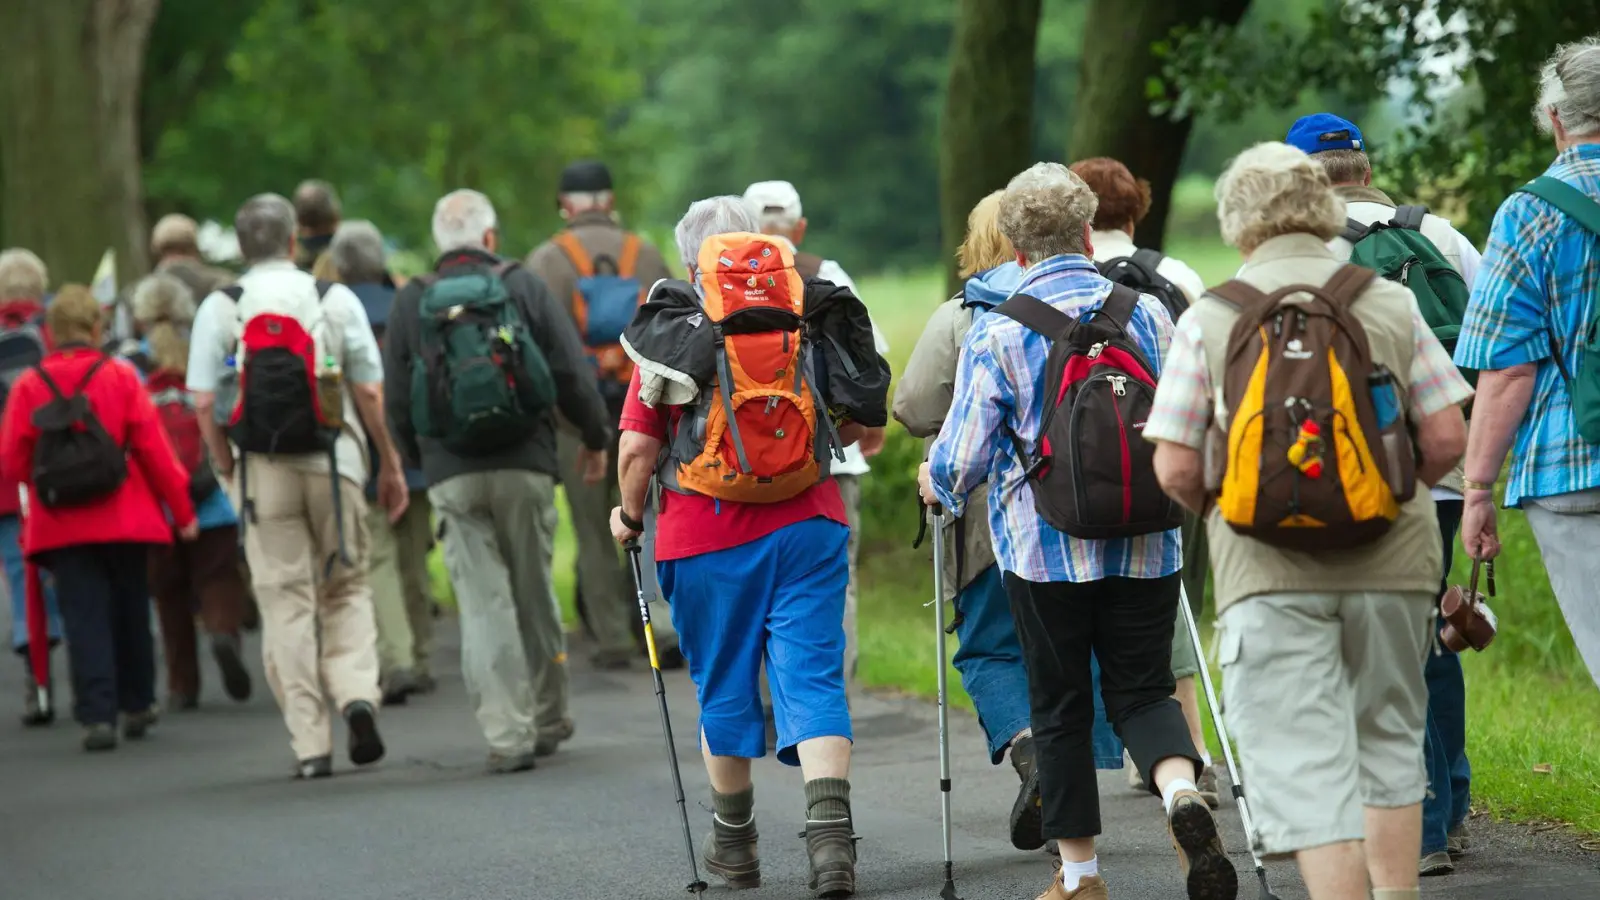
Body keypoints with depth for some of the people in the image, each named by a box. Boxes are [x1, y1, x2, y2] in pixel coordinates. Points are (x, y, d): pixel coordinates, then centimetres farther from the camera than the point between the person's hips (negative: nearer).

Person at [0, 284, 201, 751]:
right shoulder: (121, 376, -4)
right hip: (124, 520, 0)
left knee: (84, 618, 1)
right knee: (130, 612, 16)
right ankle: (137, 705, 26)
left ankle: (97, 715, -10)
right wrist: (182, 509, 4)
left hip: (61, 527, 0)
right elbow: (154, 449, -4)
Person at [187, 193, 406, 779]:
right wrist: (390, 465, 9)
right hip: (334, 464, 0)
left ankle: (310, 745, 1)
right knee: (346, 588, 16)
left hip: (262, 468, 0)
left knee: (286, 603, 3)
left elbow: (205, 403, -6)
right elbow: (371, 391, 0)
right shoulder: (336, 300, 1)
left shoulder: (219, 309, -1)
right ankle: (356, 693, -8)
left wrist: (228, 472, 4)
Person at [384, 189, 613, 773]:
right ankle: (548, 720, 23)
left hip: (451, 476, 0)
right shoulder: (523, 287, 2)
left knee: (483, 603, -2)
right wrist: (595, 438, 16)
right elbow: (573, 374, 1)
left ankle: (508, 733, -11)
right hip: (525, 464, 0)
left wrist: (422, 461, 23)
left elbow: (396, 402, 7)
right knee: (534, 593, 13)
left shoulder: (411, 304, 5)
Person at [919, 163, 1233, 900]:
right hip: (1146, 548, 2)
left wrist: (936, 485, 17)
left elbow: (963, 458, -5)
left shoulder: (995, 333, -7)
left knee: (1059, 707, 10)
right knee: (1142, 689, 9)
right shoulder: (1147, 313, 2)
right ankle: (1182, 792, -22)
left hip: (1047, 552, -2)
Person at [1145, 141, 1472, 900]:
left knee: (1303, 766, -3)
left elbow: (1176, 471, -4)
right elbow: (1446, 440, 1)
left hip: (1270, 573, -2)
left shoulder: (1208, 320, -1)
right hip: (1391, 560, 3)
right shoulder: (1390, 304, 4)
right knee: (1388, 740, 19)